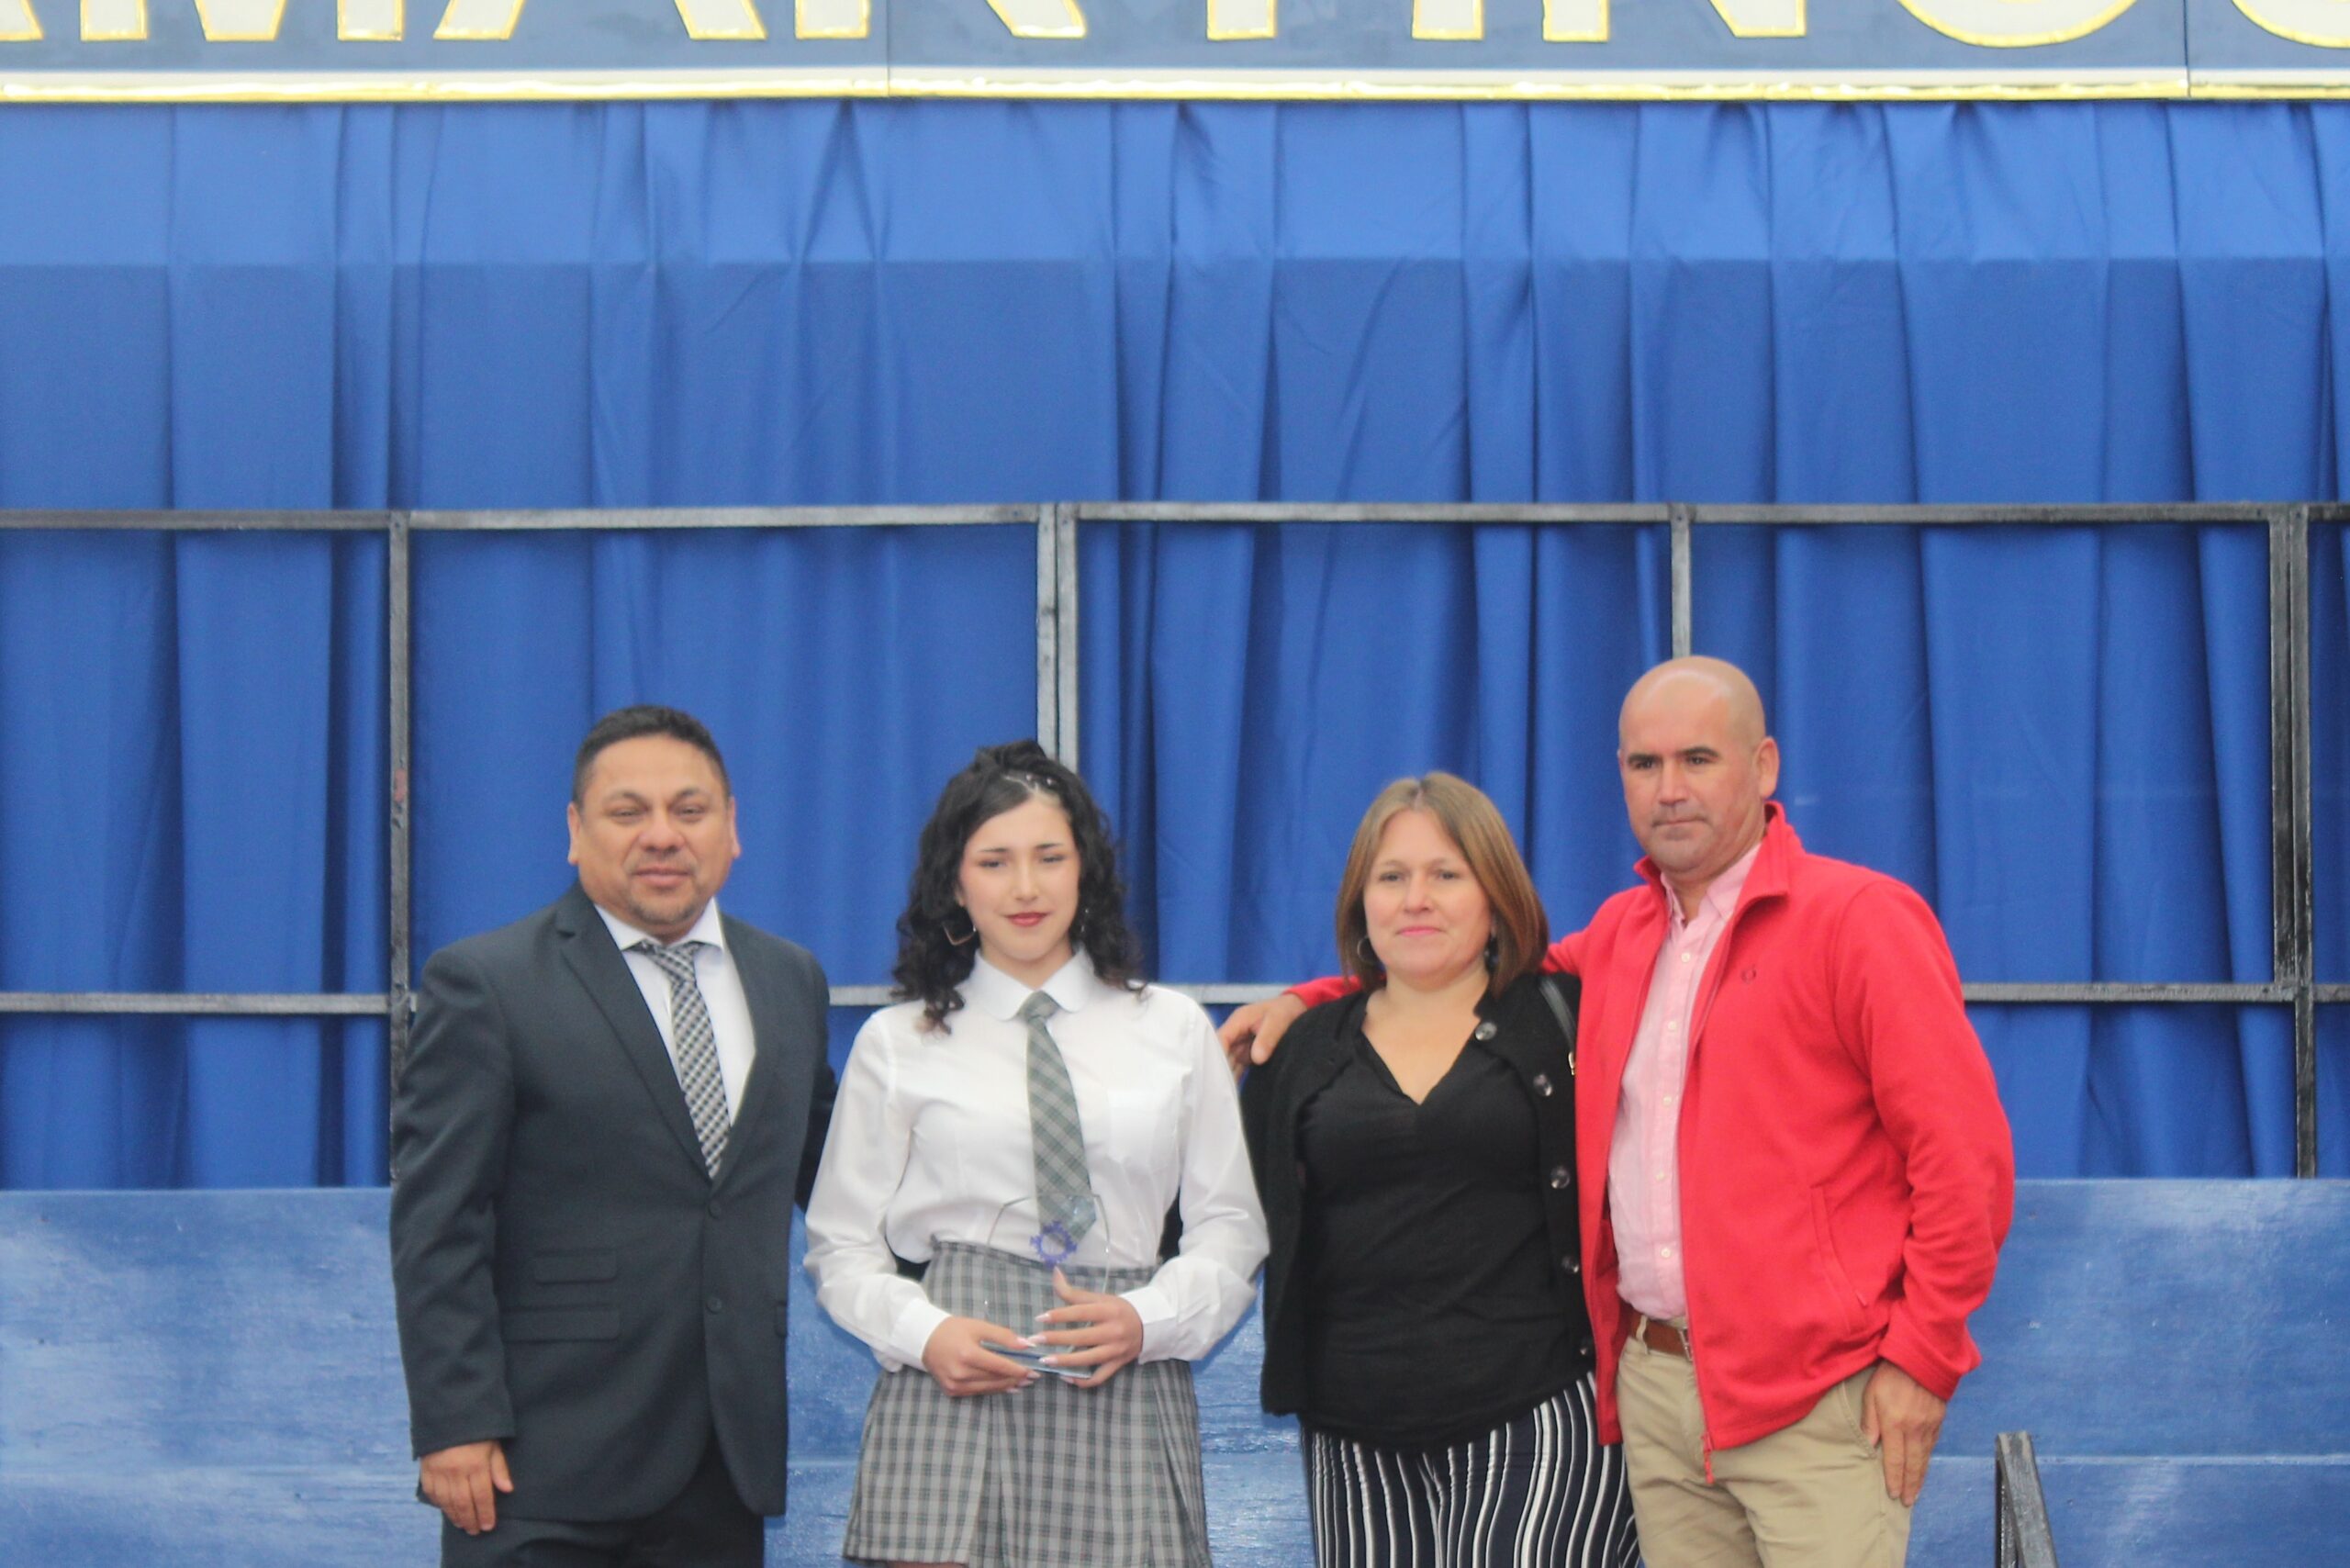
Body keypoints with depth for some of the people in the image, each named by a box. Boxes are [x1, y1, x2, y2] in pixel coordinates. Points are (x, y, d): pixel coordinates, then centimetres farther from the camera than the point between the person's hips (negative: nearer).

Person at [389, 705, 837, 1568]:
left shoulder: (789, 979, 13)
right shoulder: (483, 984, -4)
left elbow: (823, 1172, 23)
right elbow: (436, 1225, -8)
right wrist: (454, 1425, -14)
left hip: (726, 1464, 5)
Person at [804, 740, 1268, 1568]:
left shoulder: (1175, 1031, 14)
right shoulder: (895, 1045, 11)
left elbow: (1230, 1230, 12)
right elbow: (843, 1245, 10)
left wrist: (1148, 1320, -7)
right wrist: (925, 1334, -9)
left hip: (1125, 1399, 1)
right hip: (953, 1402, -1)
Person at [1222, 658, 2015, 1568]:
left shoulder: (1860, 917, -4)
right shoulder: (1619, 934, 16)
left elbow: (1964, 1152, -8)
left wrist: (1920, 1357, -10)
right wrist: (1307, 1005, 22)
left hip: (1814, 1397, -6)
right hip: (1655, 1382, 6)